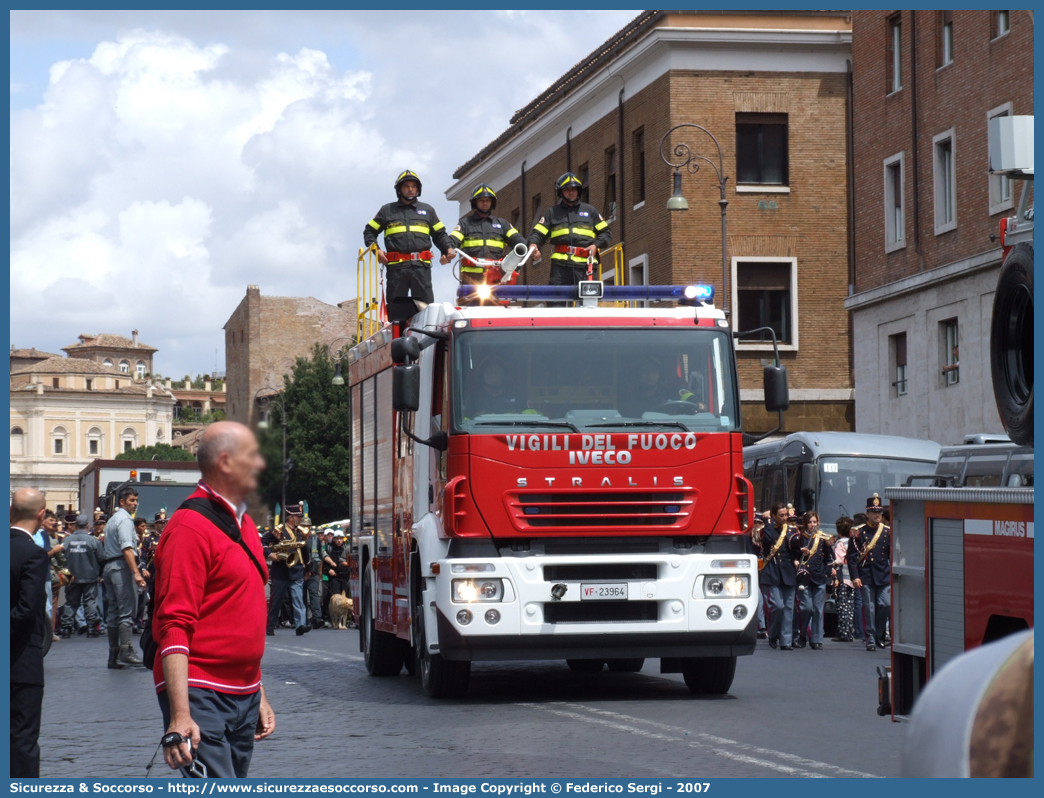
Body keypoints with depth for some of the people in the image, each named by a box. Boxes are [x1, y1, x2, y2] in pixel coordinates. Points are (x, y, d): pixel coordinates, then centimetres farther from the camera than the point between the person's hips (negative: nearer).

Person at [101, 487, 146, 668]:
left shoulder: (112, 519, 22)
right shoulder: (125, 519, -9)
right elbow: (127, 549, -20)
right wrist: (136, 573, -26)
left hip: (108, 567, 10)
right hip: (122, 566, -10)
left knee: (113, 612, 8)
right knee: (127, 611, -10)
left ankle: (113, 656, 9)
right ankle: (125, 651, -16)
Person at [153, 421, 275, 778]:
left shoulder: (244, 524, 15)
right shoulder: (191, 527, -13)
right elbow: (175, 626, -19)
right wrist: (181, 715, -25)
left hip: (243, 694, 9)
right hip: (201, 695, -9)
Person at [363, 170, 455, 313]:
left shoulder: (427, 210, 21)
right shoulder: (387, 210, 18)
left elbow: (440, 234, 22)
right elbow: (369, 231, 21)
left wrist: (448, 247, 2)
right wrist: (375, 249, 3)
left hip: (421, 265, 0)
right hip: (396, 266, 0)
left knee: (425, 306, -9)